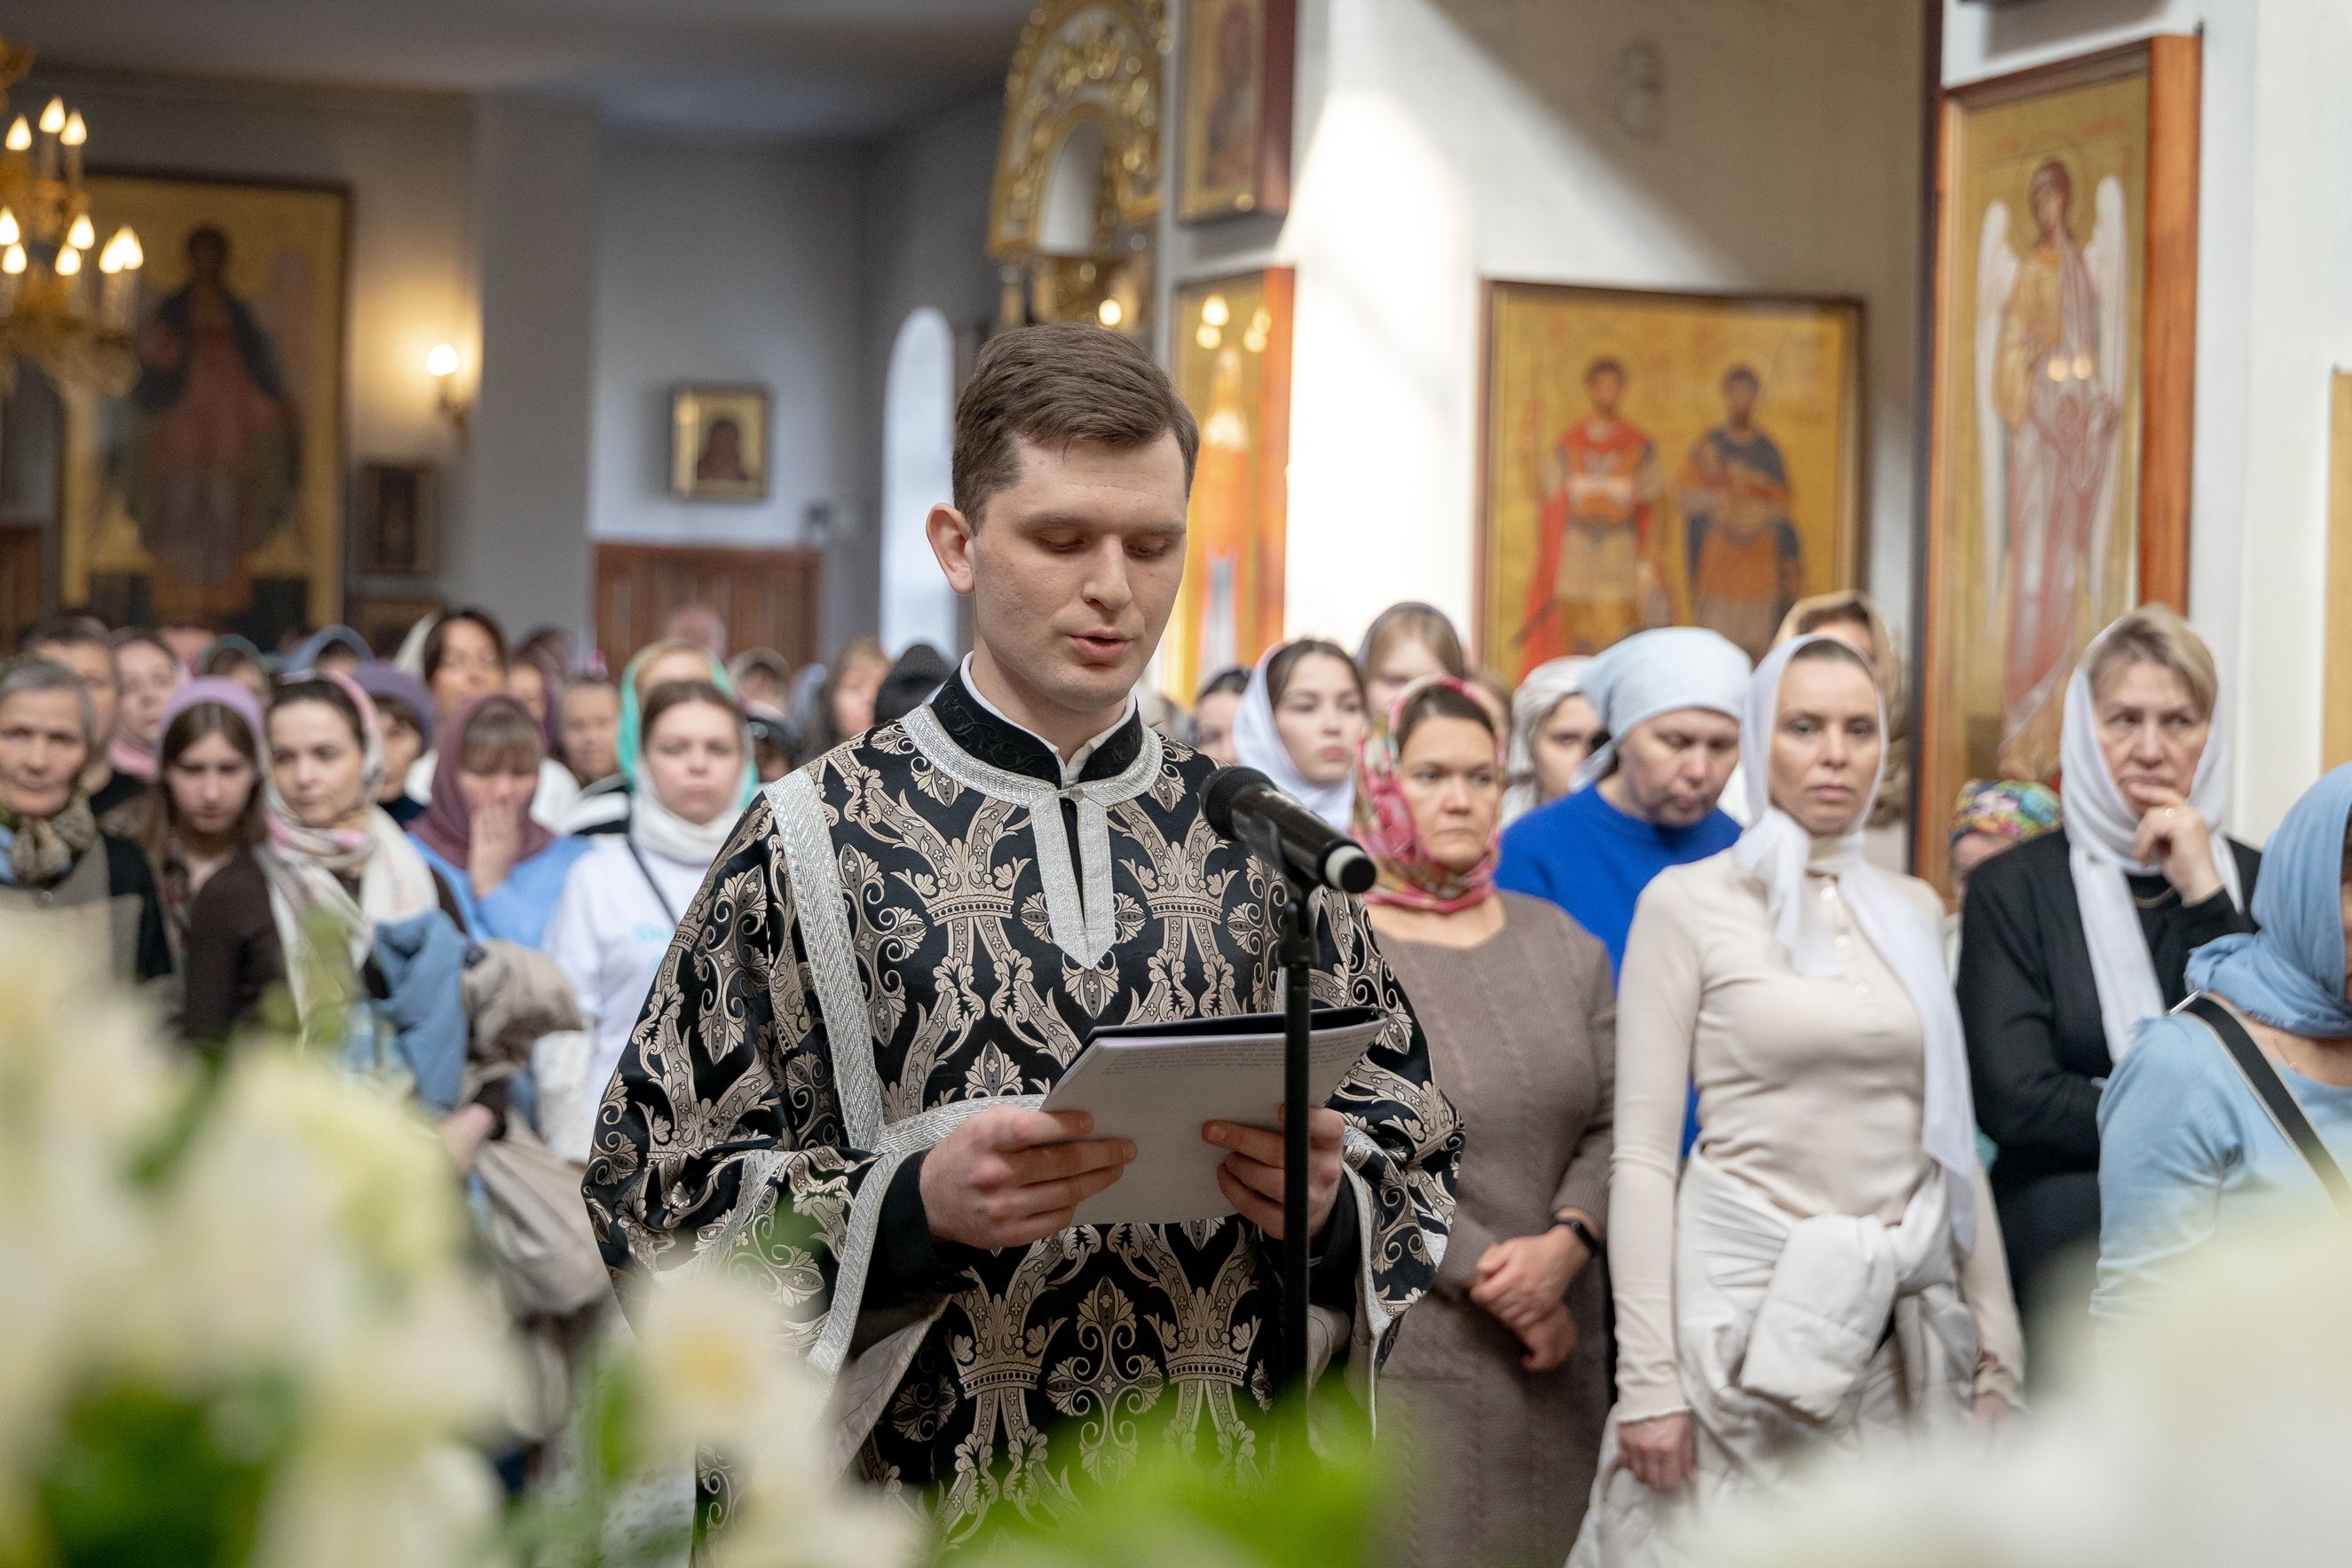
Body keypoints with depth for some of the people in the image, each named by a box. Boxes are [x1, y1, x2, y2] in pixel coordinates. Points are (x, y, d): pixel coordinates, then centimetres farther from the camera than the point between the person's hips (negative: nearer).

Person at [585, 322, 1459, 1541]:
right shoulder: (817, 841, -5)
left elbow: (1414, 1152, 7)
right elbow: (655, 1190, -7)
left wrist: (1329, 1200, -14)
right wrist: (912, 1203, -22)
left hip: (1227, 1493, 3)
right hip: (921, 1495, -2)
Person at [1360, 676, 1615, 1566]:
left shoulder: (1562, 946, 12)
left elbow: (1612, 1125, 7)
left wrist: (1566, 1243, -11)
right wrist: (1486, 1276, -12)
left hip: (1555, 1349, 4)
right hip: (1399, 1350, -4)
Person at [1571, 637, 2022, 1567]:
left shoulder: (1912, 909, 11)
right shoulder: (1688, 901, -2)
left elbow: (1951, 1135, 15)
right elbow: (1641, 1154, -6)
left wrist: (1998, 1350, 9)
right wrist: (1647, 1377, -12)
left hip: (1905, 1329, 4)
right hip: (1747, 1312, -4)